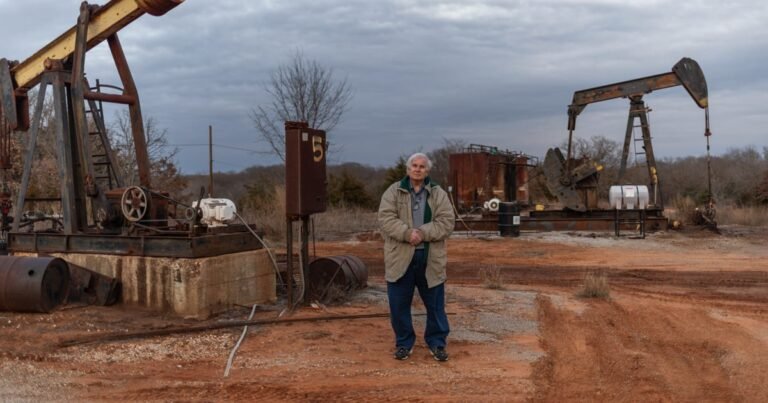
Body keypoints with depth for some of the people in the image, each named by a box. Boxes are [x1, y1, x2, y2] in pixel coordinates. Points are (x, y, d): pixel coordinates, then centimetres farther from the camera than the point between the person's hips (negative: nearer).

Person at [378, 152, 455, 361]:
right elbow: (386, 218, -10)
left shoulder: (438, 194, 4)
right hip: (401, 256, 0)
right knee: (399, 304, 6)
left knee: (435, 304, 8)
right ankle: (403, 342, 22)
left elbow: (446, 222, -6)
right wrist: (408, 233, -22)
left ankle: (437, 342, 23)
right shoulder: (393, 192, 2)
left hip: (430, 258, 1)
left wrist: (423, 233, -20)